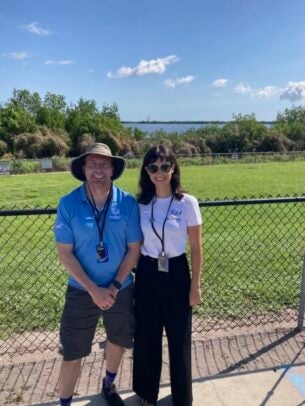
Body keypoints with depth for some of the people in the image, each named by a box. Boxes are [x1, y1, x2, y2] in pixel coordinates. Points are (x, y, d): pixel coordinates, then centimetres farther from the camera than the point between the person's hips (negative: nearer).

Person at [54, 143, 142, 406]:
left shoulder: (127, 203, -12)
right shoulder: (68, 204, -14)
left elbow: (134, 248, -6)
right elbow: (64, 253, -12)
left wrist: (115, 286, -12)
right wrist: (94, 289, -17)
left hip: (121, 289, 2)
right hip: (81, 291, -2)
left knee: (118, 340, 22)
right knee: (73, 353, 7)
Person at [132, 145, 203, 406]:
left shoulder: (188, 203, -9)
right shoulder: (140, 204, -2)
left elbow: (196, 248, -4)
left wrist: (195, 285, -4)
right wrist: (131, 276, 6)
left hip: (177, 274, -2)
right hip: (147, 274, 2)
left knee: (179, 338, 12)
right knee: (146, 337, 14)